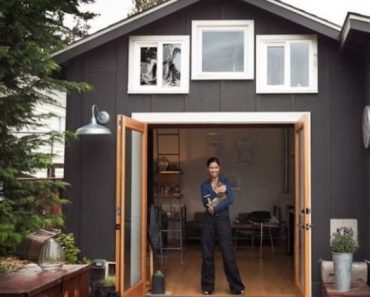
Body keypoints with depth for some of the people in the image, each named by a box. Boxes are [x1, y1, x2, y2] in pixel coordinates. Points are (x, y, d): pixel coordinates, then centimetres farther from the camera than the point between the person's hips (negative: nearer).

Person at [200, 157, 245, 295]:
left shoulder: (226, 182, 2)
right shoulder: (204, 185, 8)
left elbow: (230, 200, -13)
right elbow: (205, 202, -6)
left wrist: (214, 207, -16)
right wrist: (216, 192, -17)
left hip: (223, 220, -2)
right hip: (209, 221, 2)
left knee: (228, 253, -4)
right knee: (207, 254, 4)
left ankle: (236, 286, 5)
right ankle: (207, 286, 15)